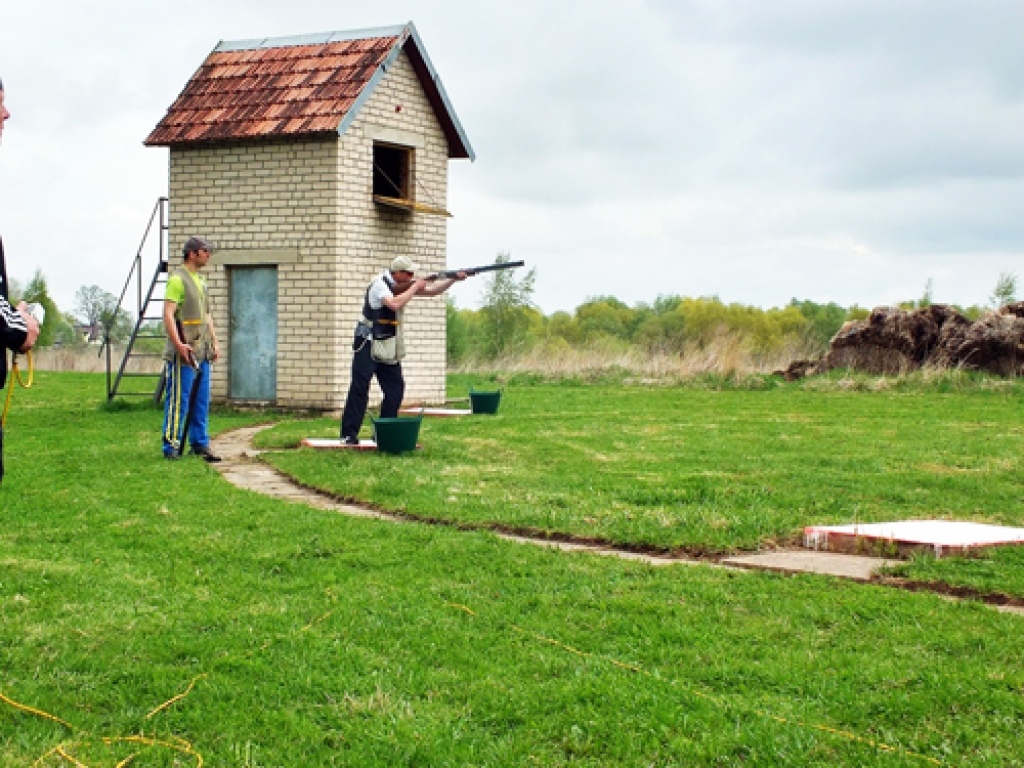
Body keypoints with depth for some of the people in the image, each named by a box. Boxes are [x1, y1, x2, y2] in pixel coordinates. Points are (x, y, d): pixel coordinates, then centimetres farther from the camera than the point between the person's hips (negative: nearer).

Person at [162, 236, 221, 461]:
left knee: (201, 400, 11)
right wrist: (179, 344, -23)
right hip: (183, 351, -9)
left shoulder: (200, 280, 19)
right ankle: (172, 446, -1)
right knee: (178, 400, -6)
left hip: (202, 352, 9)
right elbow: (168, 314, -16)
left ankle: (199, 444, 18)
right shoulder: (177, 279, -9)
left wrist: (214, 342, 18)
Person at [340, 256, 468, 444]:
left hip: (388, 348, 8)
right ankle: (349, 434, -5)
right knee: (359, 388, -8)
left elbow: (432, 291, 10)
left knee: (396, 389, 5)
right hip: (369, 345, -8)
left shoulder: (402, 285, 8)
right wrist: (414, 288, -21)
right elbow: (394, 304, -33)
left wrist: (454, 279, -2)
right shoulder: (380, 284, -16)